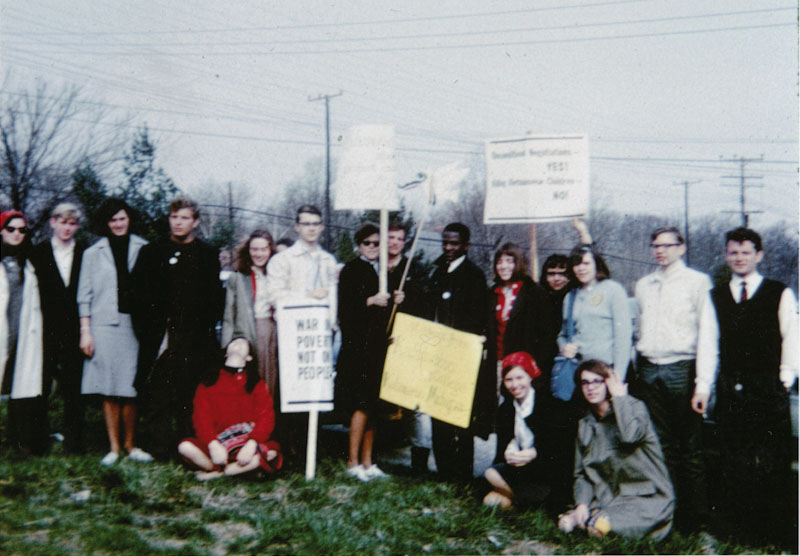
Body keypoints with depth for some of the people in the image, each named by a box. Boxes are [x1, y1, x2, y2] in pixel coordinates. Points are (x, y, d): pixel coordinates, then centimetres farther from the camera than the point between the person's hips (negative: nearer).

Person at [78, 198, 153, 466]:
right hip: (104, 325, 0)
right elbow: (84, 296, 9)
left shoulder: (142, 249, 8)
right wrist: (85, 331, 2)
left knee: (130, 389, 0)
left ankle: (130, 445, 11)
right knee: (109, 391, 0)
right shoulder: (93, 253, 10)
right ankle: (114, 447, 7)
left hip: (135, 324, 0)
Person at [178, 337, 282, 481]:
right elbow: (201, 417, 1)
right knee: (185, 447, -28)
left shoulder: (257, 384, 14)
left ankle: (215, 474, -18)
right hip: (215, 444, -1)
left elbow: (266, 418, 0)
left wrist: (251, 444, -19)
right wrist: (213, 445, -18)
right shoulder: (209, 382, 14)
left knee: (270, 453, -31)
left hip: (246, 446, 1)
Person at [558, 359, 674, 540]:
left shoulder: (635, 407, -5)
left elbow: (630, 435, -30)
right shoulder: (585, 425, 11)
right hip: (607, 497, 5)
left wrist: (620, 397, -15)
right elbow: (582, 474, 11)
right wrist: (582, 503, -9)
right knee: (565, 523, -22)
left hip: (647, 498, -5)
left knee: (597, 526, -32)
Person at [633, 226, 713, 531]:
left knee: (690, 446, -3)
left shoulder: (697, 282, 1)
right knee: (661, 444, 7)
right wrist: (638, 367, 13)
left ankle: (697, 513, 4)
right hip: (649, 370, 5)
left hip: (681, 369, -5)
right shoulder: (643, 285, 17)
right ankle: (669, 507, 15)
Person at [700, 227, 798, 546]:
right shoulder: (715, 297, 11)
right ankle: (741, 530, 13)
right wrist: (703, 385, 1)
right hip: (731, 393, 3)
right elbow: (708, 342, 7)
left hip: (769, 391, -3)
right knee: (733, 463, 5)